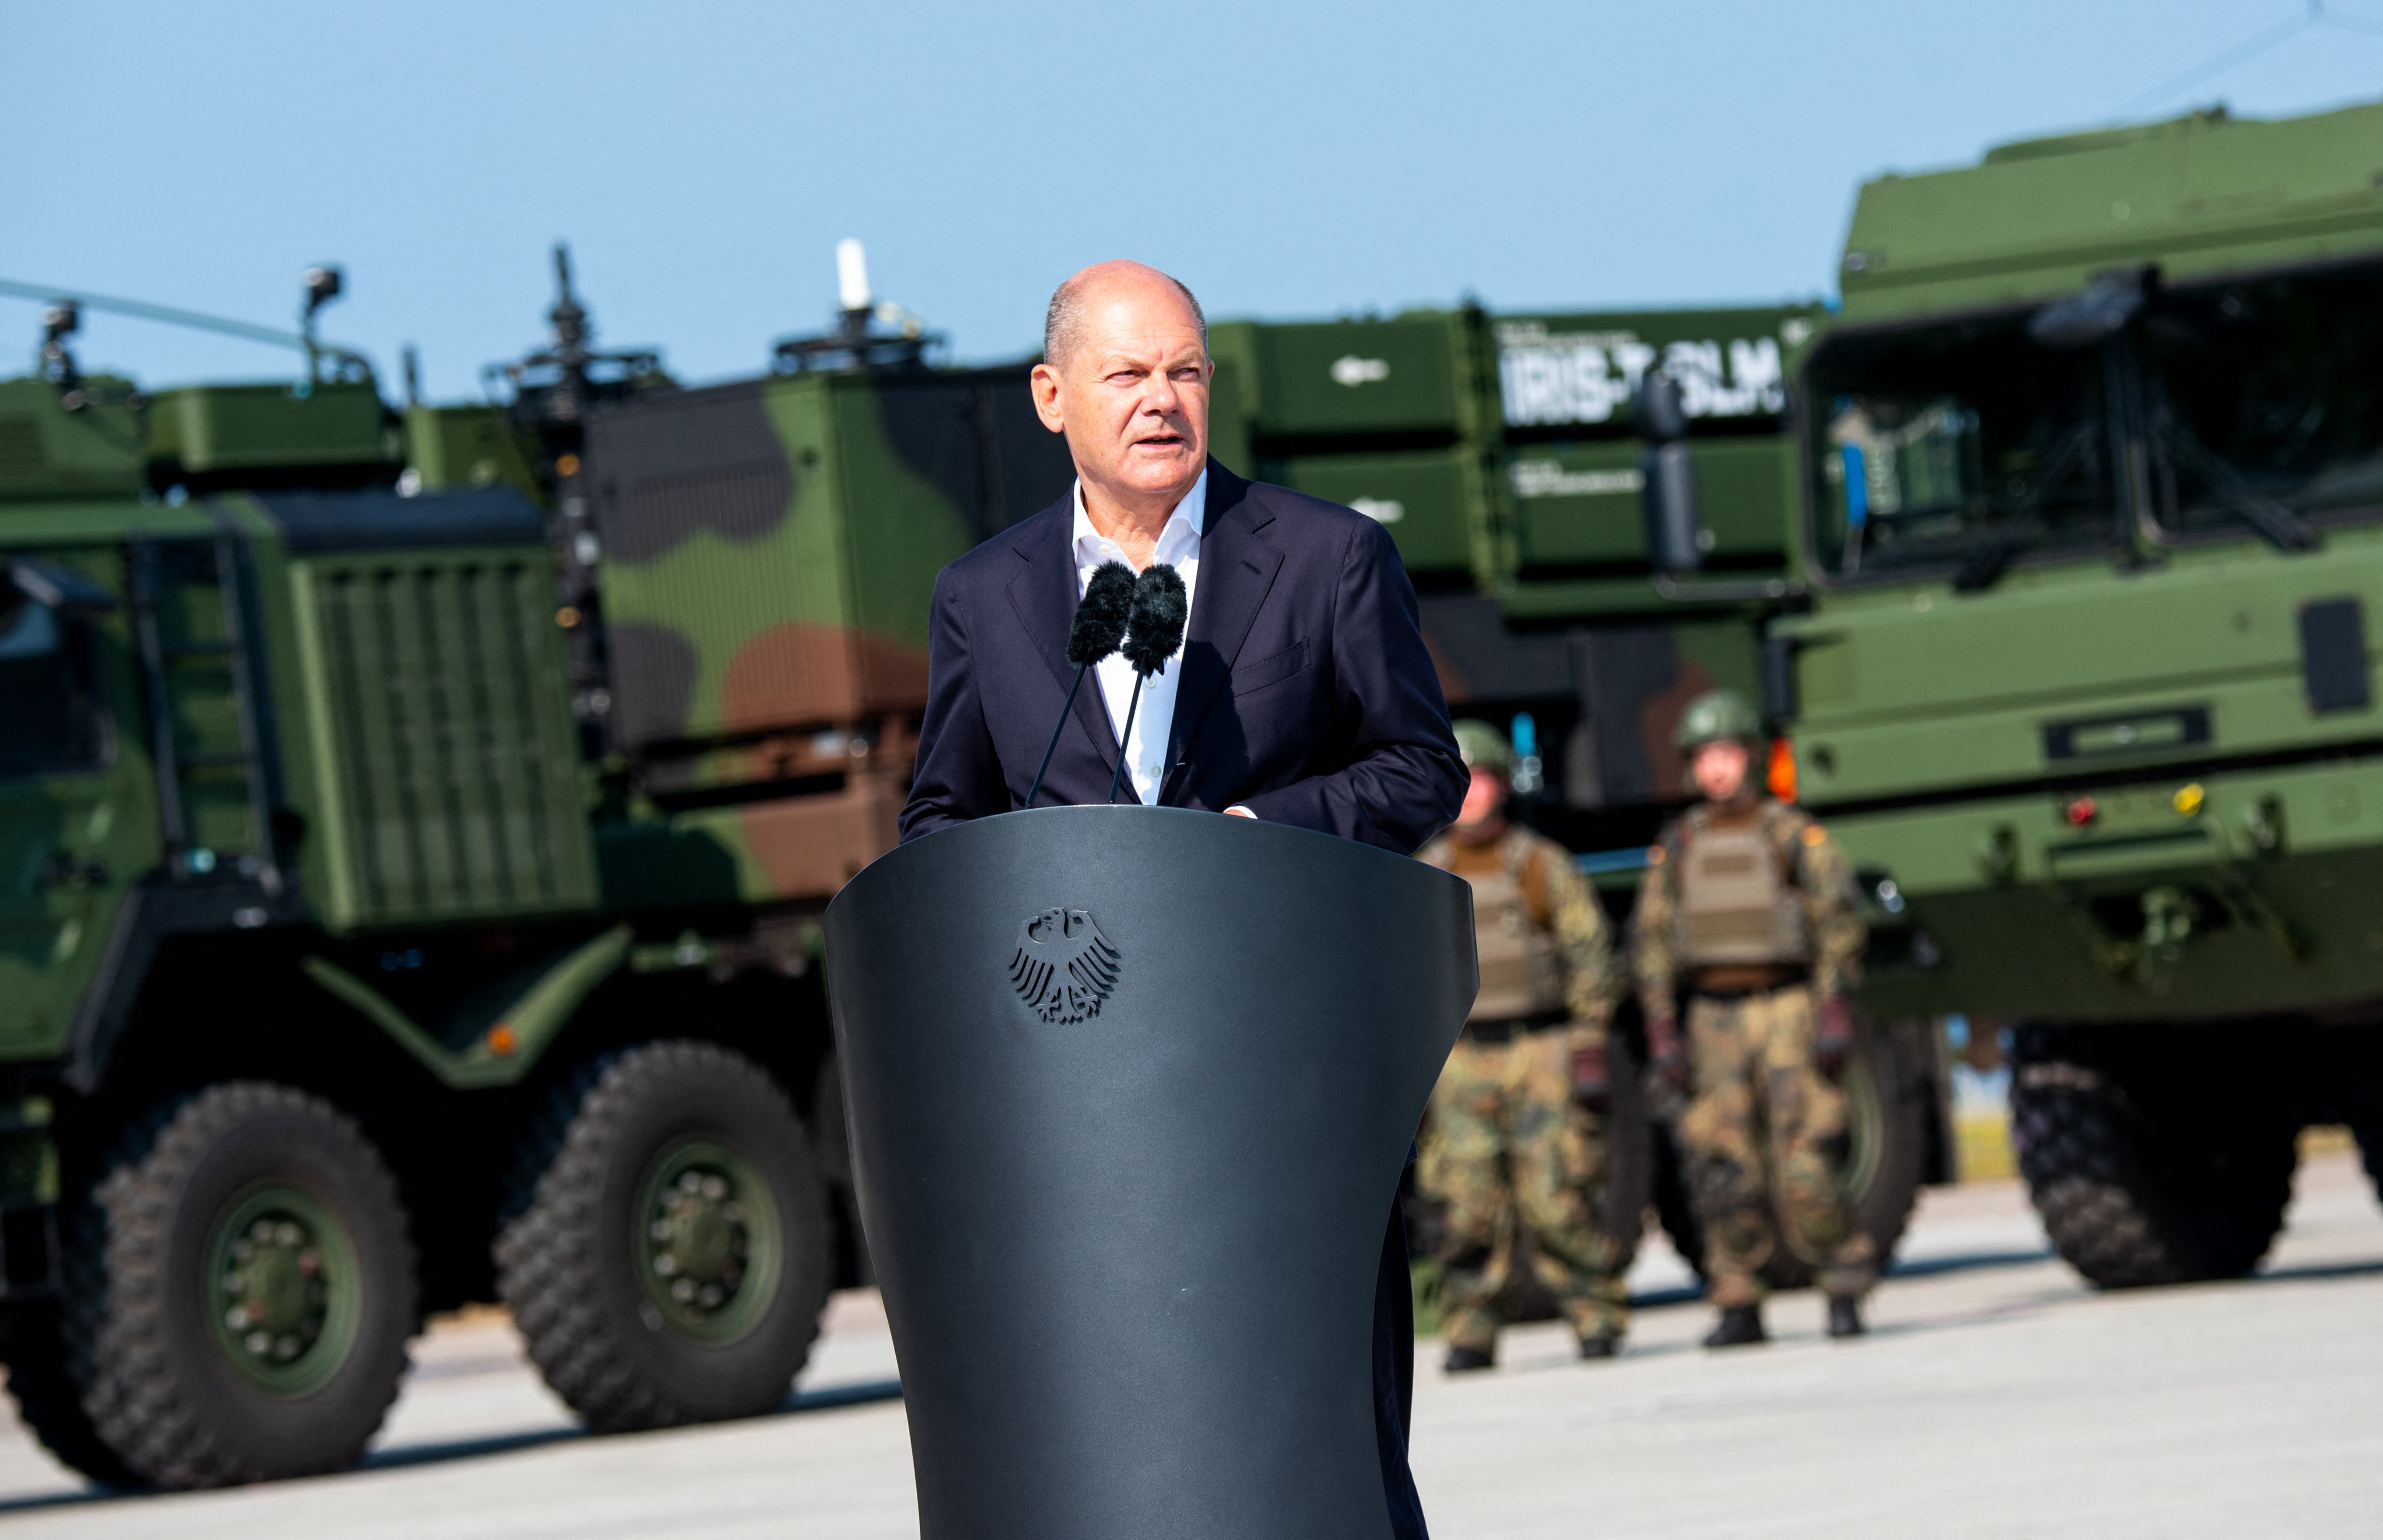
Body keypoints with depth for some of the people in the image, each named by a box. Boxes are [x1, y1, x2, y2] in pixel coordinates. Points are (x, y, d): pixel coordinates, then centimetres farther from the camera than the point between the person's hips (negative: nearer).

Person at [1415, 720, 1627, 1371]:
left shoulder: (1543, 866, 5)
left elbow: (1590, 957, 3)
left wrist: (1590, 1052, -6)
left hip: (1542, 1051, -2)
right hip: (1462, 1062, 2)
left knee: (1554, 1198, -9)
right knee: (1468, 1205, -5)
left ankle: (1597, 1316, 2)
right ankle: (1469, 1334, 2)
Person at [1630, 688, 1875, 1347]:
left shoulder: (1793, 833, 2)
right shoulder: (1676, 846, 12)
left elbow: (1840, 922, -3)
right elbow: (1652, 941, 12)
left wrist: (1835, 1014, -12)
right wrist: (1662, 1032, 4)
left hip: (1787, 1009, -3)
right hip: (1714, 1017, 3)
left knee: (1804, 1163, -11)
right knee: (1724, 1169, -2)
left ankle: (1845, 1286, 2)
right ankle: (1738, 1308, 4)